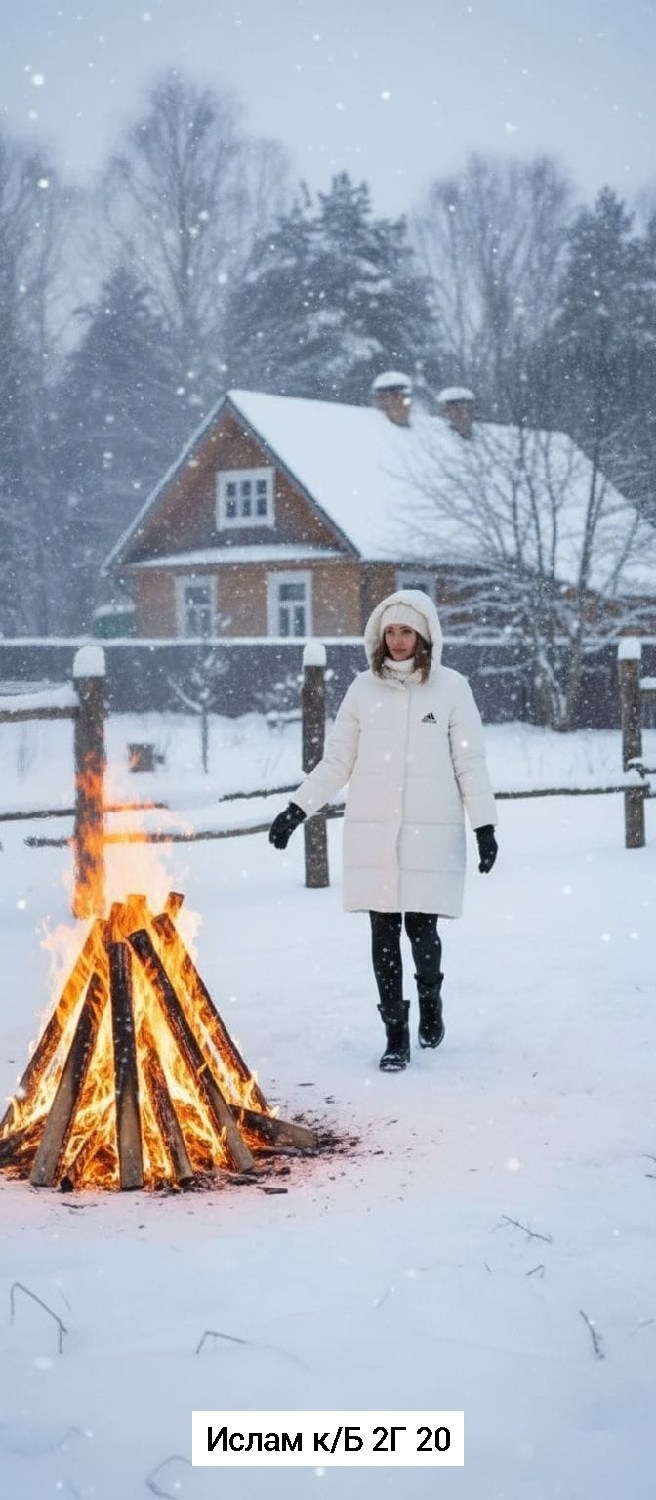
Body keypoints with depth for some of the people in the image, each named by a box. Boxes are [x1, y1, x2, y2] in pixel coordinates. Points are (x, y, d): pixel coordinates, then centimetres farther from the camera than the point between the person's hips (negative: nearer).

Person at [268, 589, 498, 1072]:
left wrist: (485, 825, -1)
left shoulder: (451, 688, 1)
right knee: (384, 932, 3)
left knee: (421, 927, -5)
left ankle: (430, 996, 26)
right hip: (373, 832, 2)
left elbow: (470, 763, 3)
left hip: (431, 832, -2)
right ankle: (396, 1036, 11)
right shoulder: (364, 688, 7)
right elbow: (337, 761, 13)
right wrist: (297, 810, 8)